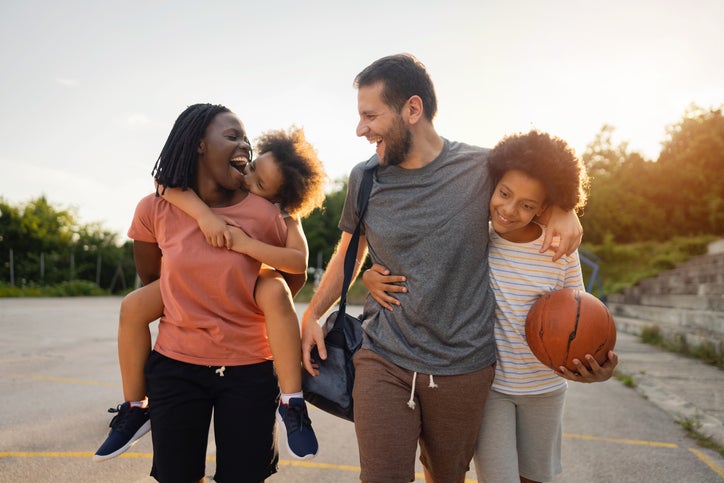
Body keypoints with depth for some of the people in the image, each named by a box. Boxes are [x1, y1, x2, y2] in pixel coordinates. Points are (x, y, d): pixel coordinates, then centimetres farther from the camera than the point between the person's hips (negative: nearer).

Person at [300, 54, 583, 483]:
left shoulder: (482, 168, -7)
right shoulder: (364, 179, 0)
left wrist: (562, 209, -8)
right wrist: (312, 314, 7)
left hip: (464, 364, 0)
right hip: (383, 359, 1)